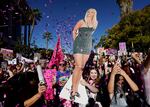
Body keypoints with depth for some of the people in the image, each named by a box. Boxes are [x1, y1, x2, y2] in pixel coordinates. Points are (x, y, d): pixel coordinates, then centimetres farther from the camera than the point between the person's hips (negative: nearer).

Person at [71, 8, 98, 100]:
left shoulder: (95, 23, 11)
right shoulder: (82, 22, -3)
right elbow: (74, 31, 4)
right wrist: (76, 40, 3)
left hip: (88, 46, 5)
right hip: (79, 45, -5)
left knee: (82, 67, 3)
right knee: (78, 66, -14)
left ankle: (76, 88, 10)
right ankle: (73, 90, -10)